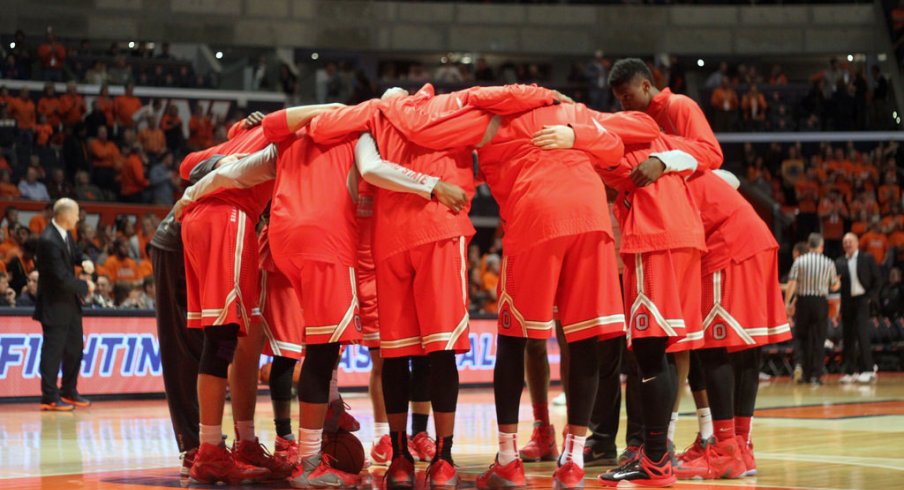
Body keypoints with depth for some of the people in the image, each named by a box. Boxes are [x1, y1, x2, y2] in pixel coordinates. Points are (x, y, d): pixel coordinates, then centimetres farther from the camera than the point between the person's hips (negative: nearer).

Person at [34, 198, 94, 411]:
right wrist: (85, 285, -13)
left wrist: (84, 263, -1)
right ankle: (49, 398, 5)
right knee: (53, 350, -3)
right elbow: (61, 278, -26)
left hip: (70, 302, 10)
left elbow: (73, 255, 21)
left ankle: (69, 392, 28)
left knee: (74, 347, 16)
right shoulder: (49, 241, -25)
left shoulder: (66, 234, 3)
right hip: (54, 304, -10)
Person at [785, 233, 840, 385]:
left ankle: (806, 374, 12)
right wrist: (838, 282, 32)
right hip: (820, 302, 0)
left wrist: (787, 303, -5)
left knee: (805, 339, 11)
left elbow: (791, 284, -10)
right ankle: (816, 375, -2)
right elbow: (834, 286, 9)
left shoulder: (799, 261, -3)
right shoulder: (828, 263, 0)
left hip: (803, 302, 0)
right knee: (818, 340, 3)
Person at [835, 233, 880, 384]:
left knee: (862, 334, -12)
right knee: (847, 337, 4)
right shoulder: (839, 262, 11)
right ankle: (850, 371, 9)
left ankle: (867, 370, -8)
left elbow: (877, 278, 3)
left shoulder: (867, 258, 4)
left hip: (862, 299, -3)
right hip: (846, 302, 4)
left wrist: (871, 296, -5)